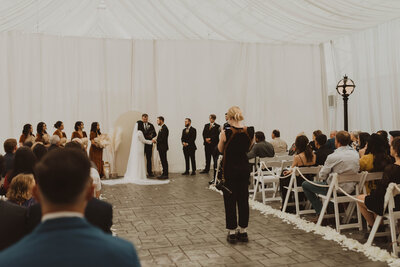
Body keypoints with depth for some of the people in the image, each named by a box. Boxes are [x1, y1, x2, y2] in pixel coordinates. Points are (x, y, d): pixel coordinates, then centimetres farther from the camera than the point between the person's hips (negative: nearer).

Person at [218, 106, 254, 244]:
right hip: (244, 168, 4)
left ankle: (232, 232, 11)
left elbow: (221, 150, 1)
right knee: (243, 199, 12)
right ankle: (243, 231, 19)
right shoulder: (250, 131, -4)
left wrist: (220, 137, 15)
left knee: (230, 200, 6)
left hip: (230, 169, -4)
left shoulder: (226, 133, -16)